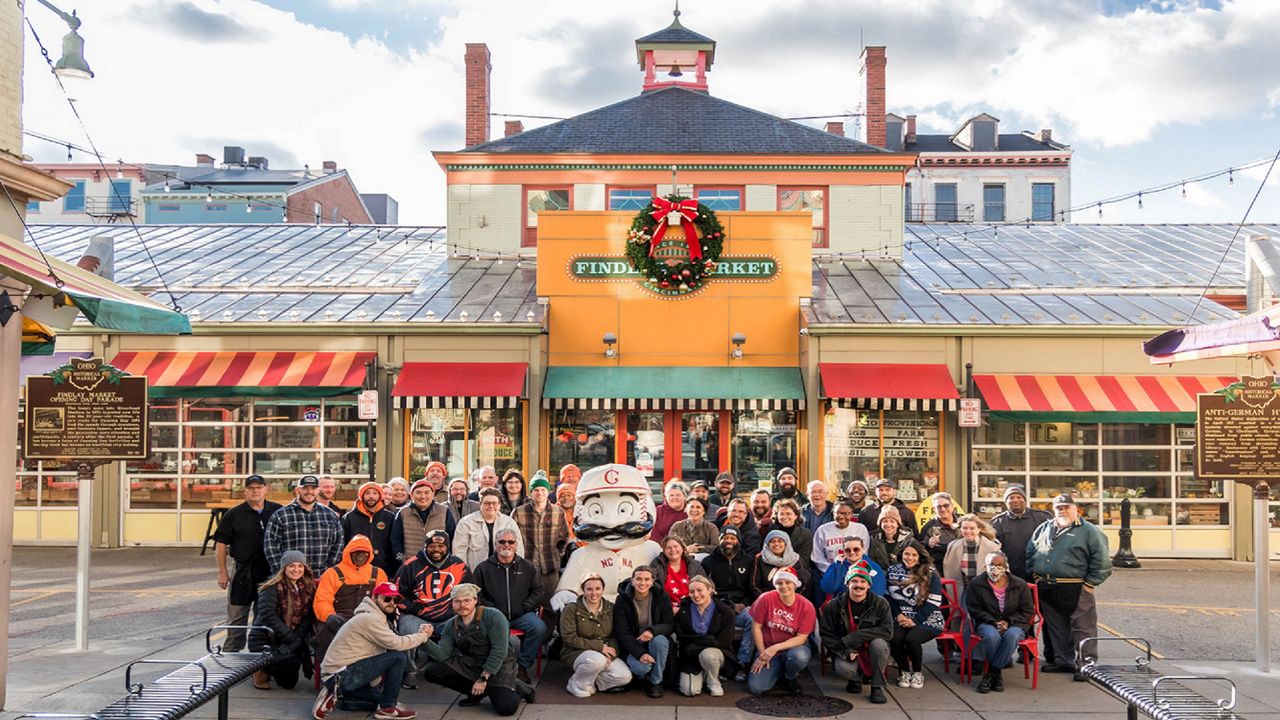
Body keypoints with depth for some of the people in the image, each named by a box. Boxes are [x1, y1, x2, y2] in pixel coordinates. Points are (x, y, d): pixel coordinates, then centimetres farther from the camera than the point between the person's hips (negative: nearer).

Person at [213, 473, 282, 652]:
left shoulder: (278, 511, 4)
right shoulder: (234, 514, 0)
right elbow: (221, 544, 1)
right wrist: (223, 572, -3)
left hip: (271, 571, 2)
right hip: (242, 571, -1)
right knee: (237, 616, 4)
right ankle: (232, 651, 12)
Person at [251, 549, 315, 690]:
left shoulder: (309, 587, 1)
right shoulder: (272, 587, -14)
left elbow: (309, 616, -6)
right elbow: (268, 617, -23)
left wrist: (298, 639, -22)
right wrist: (292, 639, -25)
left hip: (293, 639, 6)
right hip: (265, 640, -6)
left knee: (289, 683, 9)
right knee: (291, 660, -32)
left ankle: (272, 670, 39)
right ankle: (262, 670, -2)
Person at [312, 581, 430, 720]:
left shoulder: (373, 617, 17)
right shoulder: (369, 618, -15)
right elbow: (396, 644, -21)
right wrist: (423, 635, -8)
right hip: (342, 674, -10)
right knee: (398, 657, -16)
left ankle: (337, 696, 11)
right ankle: (387, 708, -5)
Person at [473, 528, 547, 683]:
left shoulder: (528, 567, 17)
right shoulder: (483, 568, 14)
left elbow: (540, 591, 15)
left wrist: (524, 607, 1)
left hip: (522, 615, 1)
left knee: (539, 628, -28)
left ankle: (522, 665, -11)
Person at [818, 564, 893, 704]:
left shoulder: (881, 604, -6)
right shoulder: (834, 606, -5)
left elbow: (887, 631, -17)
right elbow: (826, 634, -5)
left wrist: (856, 637, -26)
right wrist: (845, 651, -21)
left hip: (871, 651, 0)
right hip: (846, 651, 0)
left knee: (879, 643, -33)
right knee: (842, 669, -32)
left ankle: (877, 686, -11)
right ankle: (857, 678, 8)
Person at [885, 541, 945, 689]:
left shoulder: (931, 575, 0)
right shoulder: (892, 571, 11)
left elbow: (933, 603, -7)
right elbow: (888, 597, 9)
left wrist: (915, 621, -15)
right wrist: (898, 615, -7)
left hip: (926, 620, -2)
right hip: (900, 619, 3)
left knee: (911, 638, -32)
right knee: (894, 638, -29)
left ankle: (918, 672, -2)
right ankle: (904, 671, -1)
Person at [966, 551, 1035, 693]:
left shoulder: (1020, 584, 5)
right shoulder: (976, 584, 3)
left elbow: (1028, 612, 6)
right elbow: (974, 609, 1)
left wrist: (1008, 622, -10)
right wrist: (994, 622, -12)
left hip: (1014, 624, 0)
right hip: (988, 623, 0)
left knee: (1012, 635, -37)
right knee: (991, 636, -37)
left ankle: (990, 673, -24)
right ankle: (997, 674, -13)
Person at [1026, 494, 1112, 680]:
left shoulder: (1088, 531, -2)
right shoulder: (1043, 530, 15)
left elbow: (1101, 559, -7)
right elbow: (1030, 554, 20)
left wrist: (1090, 583, -10)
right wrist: (1035, 576, 10)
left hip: (1076, 590, -5)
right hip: (1046, 590, 6)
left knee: (1082, 629, -2)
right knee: (1056, 629, 14)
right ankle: (1063, 661, 25)